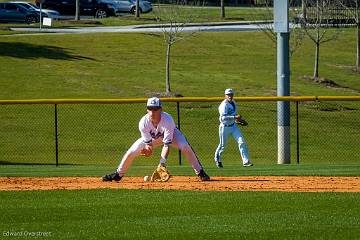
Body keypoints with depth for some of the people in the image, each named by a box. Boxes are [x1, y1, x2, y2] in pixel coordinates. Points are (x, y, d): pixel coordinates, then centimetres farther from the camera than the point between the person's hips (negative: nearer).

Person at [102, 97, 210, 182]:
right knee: (131, 152, -6)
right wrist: (148, 148, -47)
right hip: (153, 137, 3)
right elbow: (148, 142, -23)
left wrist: (162, 162, -48)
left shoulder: (167, 121, -40)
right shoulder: (143, 122, -32)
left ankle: (200, 172, -19)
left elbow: (167, 145, -40)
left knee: (186, 148, -30)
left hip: (171, 134, -3)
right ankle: (118, 174, 15)